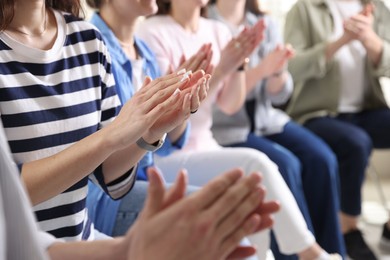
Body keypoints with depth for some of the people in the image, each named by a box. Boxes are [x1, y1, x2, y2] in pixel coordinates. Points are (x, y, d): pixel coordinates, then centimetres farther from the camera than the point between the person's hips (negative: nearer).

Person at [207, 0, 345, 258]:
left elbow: (278, 96, 4)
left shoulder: (266, 23, 7)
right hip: (223, 129, -5)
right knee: (286, 165, -27)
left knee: (322, 159, -17)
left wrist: (278, 70, -17)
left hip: (266, 120, 6)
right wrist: (261, 70, -28)